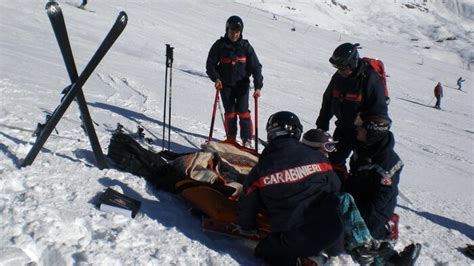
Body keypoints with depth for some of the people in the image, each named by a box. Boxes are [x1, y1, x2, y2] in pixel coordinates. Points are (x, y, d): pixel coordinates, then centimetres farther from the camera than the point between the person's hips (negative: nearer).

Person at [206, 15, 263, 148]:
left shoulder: (246, 46, -3)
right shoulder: (219, 45, -3)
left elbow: (256, 67, -4)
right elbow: (210, 64, -1)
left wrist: (258, 86, -16)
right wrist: (216, 78, -19)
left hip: (242, 84, 0)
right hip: (225, 84, 0)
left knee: (243, 111, -9)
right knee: (229, 112, 0)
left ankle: (247, 139, 1)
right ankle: (231, 139, 14)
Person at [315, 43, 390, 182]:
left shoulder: (370, 79, -23)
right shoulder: (338, 77, -3)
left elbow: (379, 110, -20)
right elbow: (328, 101, 8)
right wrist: (322, 125, 11)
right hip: (343, 128, 7)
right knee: (334, 160, 13)